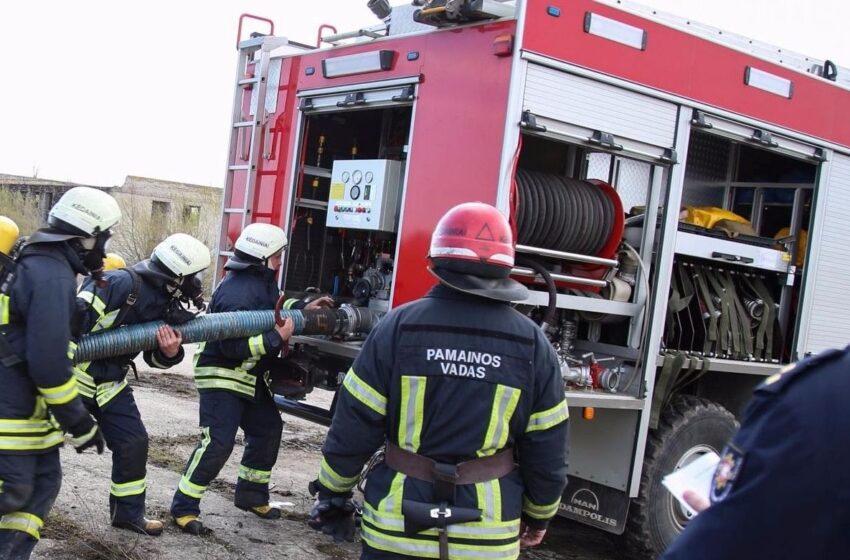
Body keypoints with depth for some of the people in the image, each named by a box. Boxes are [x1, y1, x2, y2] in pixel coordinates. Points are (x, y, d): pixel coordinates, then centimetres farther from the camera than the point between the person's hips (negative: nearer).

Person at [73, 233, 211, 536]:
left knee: (134, 443, 8)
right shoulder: (123, 283, -25)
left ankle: (128, 512, 22)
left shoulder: (164, 304, 1)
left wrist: (170, 353, -16)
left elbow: (154, 357, 7)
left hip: (110, 382, 7)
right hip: (73, 374, -7)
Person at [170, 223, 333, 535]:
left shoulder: (262, 282, 5)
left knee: (268, 430, 17)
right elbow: (234, 345, -31)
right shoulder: (237, 293, -27)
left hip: (249, 377, 11)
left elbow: (273, 306, 27)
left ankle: (251, 495, 31)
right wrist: (277, 337, -29)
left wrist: (303, 307, 13)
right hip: (222, 378, -11)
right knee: (217, 442, -15)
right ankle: (183, 507, -6)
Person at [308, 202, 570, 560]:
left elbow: (354, 426, -6)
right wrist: (540, 514, 16)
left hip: (395, 529, -1)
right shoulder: (532, 344, -6)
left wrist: (332, 492, 9)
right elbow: (547, 450, 0)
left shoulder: (398, 326, -10)